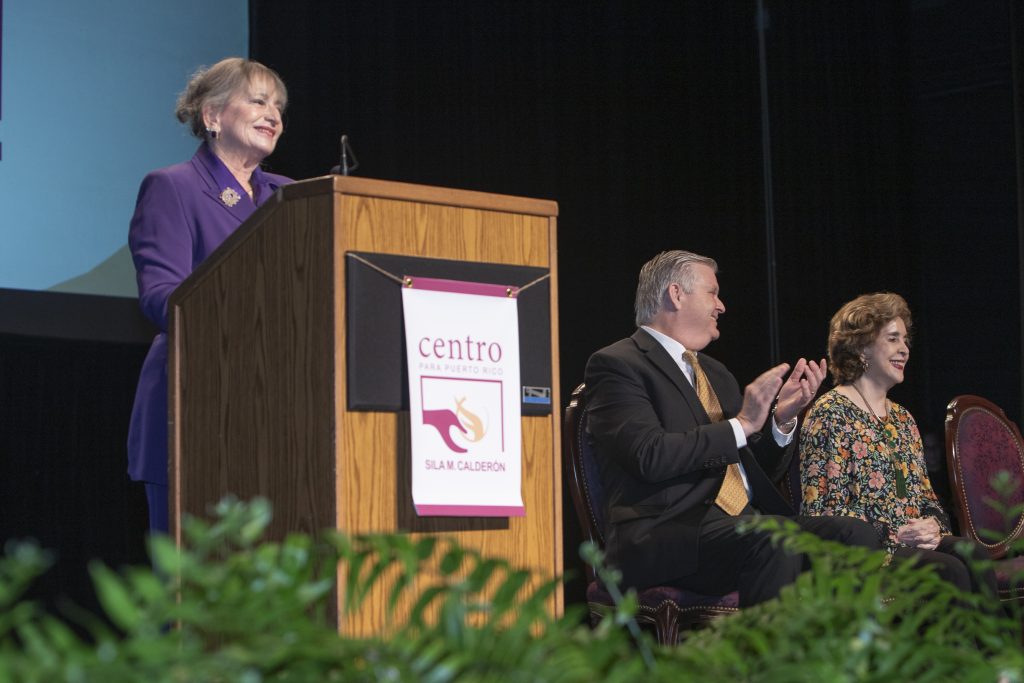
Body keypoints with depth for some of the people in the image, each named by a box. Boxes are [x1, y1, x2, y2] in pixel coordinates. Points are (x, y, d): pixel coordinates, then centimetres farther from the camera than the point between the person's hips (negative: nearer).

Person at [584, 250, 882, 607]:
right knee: (773, 544, -35)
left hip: (746, 520, 8)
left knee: (855, 534, -16)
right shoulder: (616, 365, 0)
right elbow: (650, 456, -16)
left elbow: (760, 471, 25)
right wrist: (740, 425, -10)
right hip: (667, 532, -8)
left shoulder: (716, 373, 26)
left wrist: (782, 418, 7)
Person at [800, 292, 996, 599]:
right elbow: (823, 506, -9)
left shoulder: (902, 418, 22)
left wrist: (932, 525, -3)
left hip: (912, 544, 6)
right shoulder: (830, 413, -2)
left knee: (972, 553, -25)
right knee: (949, 569, -31)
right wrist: (893, 535, -17)